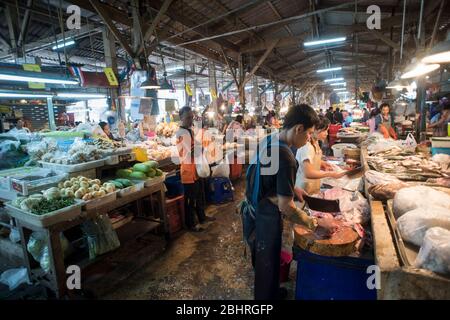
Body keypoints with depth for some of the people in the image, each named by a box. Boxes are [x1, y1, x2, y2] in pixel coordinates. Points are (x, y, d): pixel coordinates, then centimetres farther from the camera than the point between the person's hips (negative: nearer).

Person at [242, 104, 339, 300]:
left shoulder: (267, 140, -2)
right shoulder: (285, 157, -29)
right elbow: (286, 207, -27)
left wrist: (291, 188, 10)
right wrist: (317, 223, -15)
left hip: (252, 212, 9)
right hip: (265, 219, -9)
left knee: (263, 262, 29)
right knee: (267, 266, 16)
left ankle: (272, 292, 52)